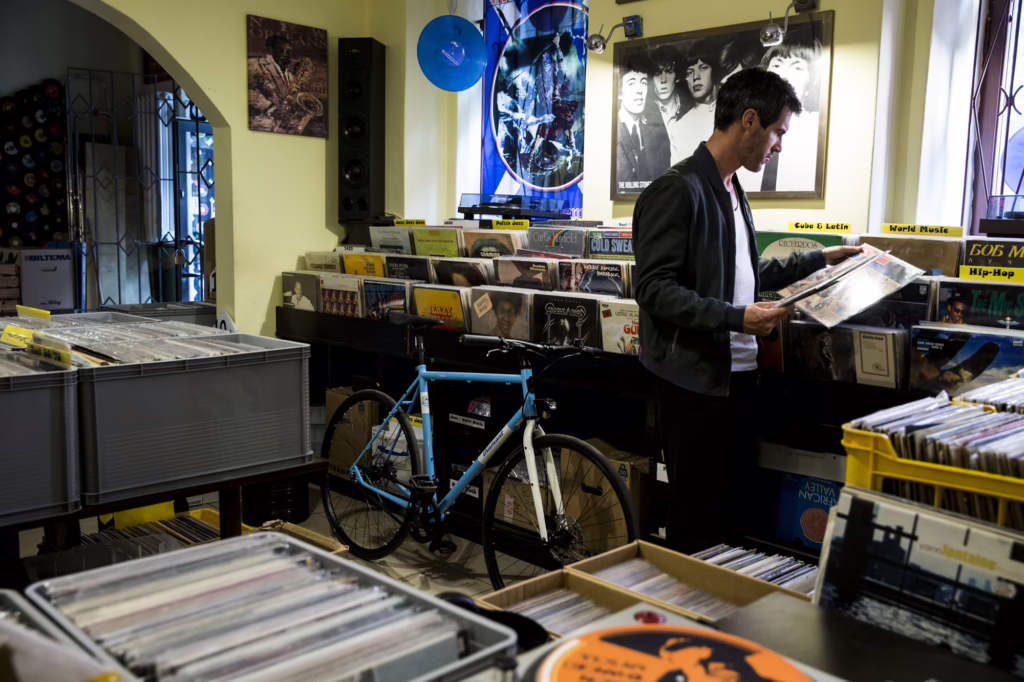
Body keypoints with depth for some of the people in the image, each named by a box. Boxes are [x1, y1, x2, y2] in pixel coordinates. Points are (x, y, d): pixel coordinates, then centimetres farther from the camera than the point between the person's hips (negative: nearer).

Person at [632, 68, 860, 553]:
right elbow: (654, 289, -19)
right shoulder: (677, 190, -14)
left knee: (731, 512, 15)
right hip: (695, 381, -9)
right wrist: (736, 318, -25)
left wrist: (819, 260, 26)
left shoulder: (732, 191, 17)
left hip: (738, 376, 9)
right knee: (698, 520, 2)